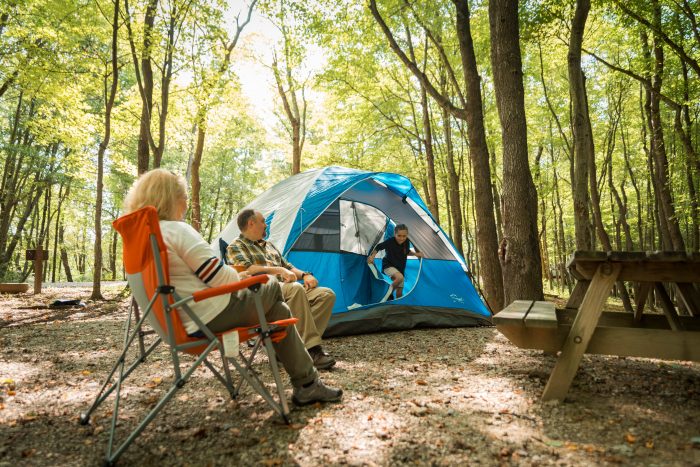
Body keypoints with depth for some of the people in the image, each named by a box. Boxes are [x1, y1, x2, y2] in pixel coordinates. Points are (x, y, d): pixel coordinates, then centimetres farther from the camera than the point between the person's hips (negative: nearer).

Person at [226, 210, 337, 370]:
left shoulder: (269, 245, 29)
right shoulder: (236, 246, 5)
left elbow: (288, 266, 28)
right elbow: (247, 270, -15)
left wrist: (304, 274, 7)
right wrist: (279, 270, -19)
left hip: (286, 290, 8)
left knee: (327, 294, -15)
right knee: (295, 289, -38)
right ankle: (311, 349, -36)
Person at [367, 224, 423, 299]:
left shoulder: (407, 242, -11)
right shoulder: (389, 241, -25)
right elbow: (378, 247, -9)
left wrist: (415, 253, -5)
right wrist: (372, 256, -20)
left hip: (400, 268, 5)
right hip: (388, 265, -5)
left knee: (399, 293, 5)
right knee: (399, 277, -35)